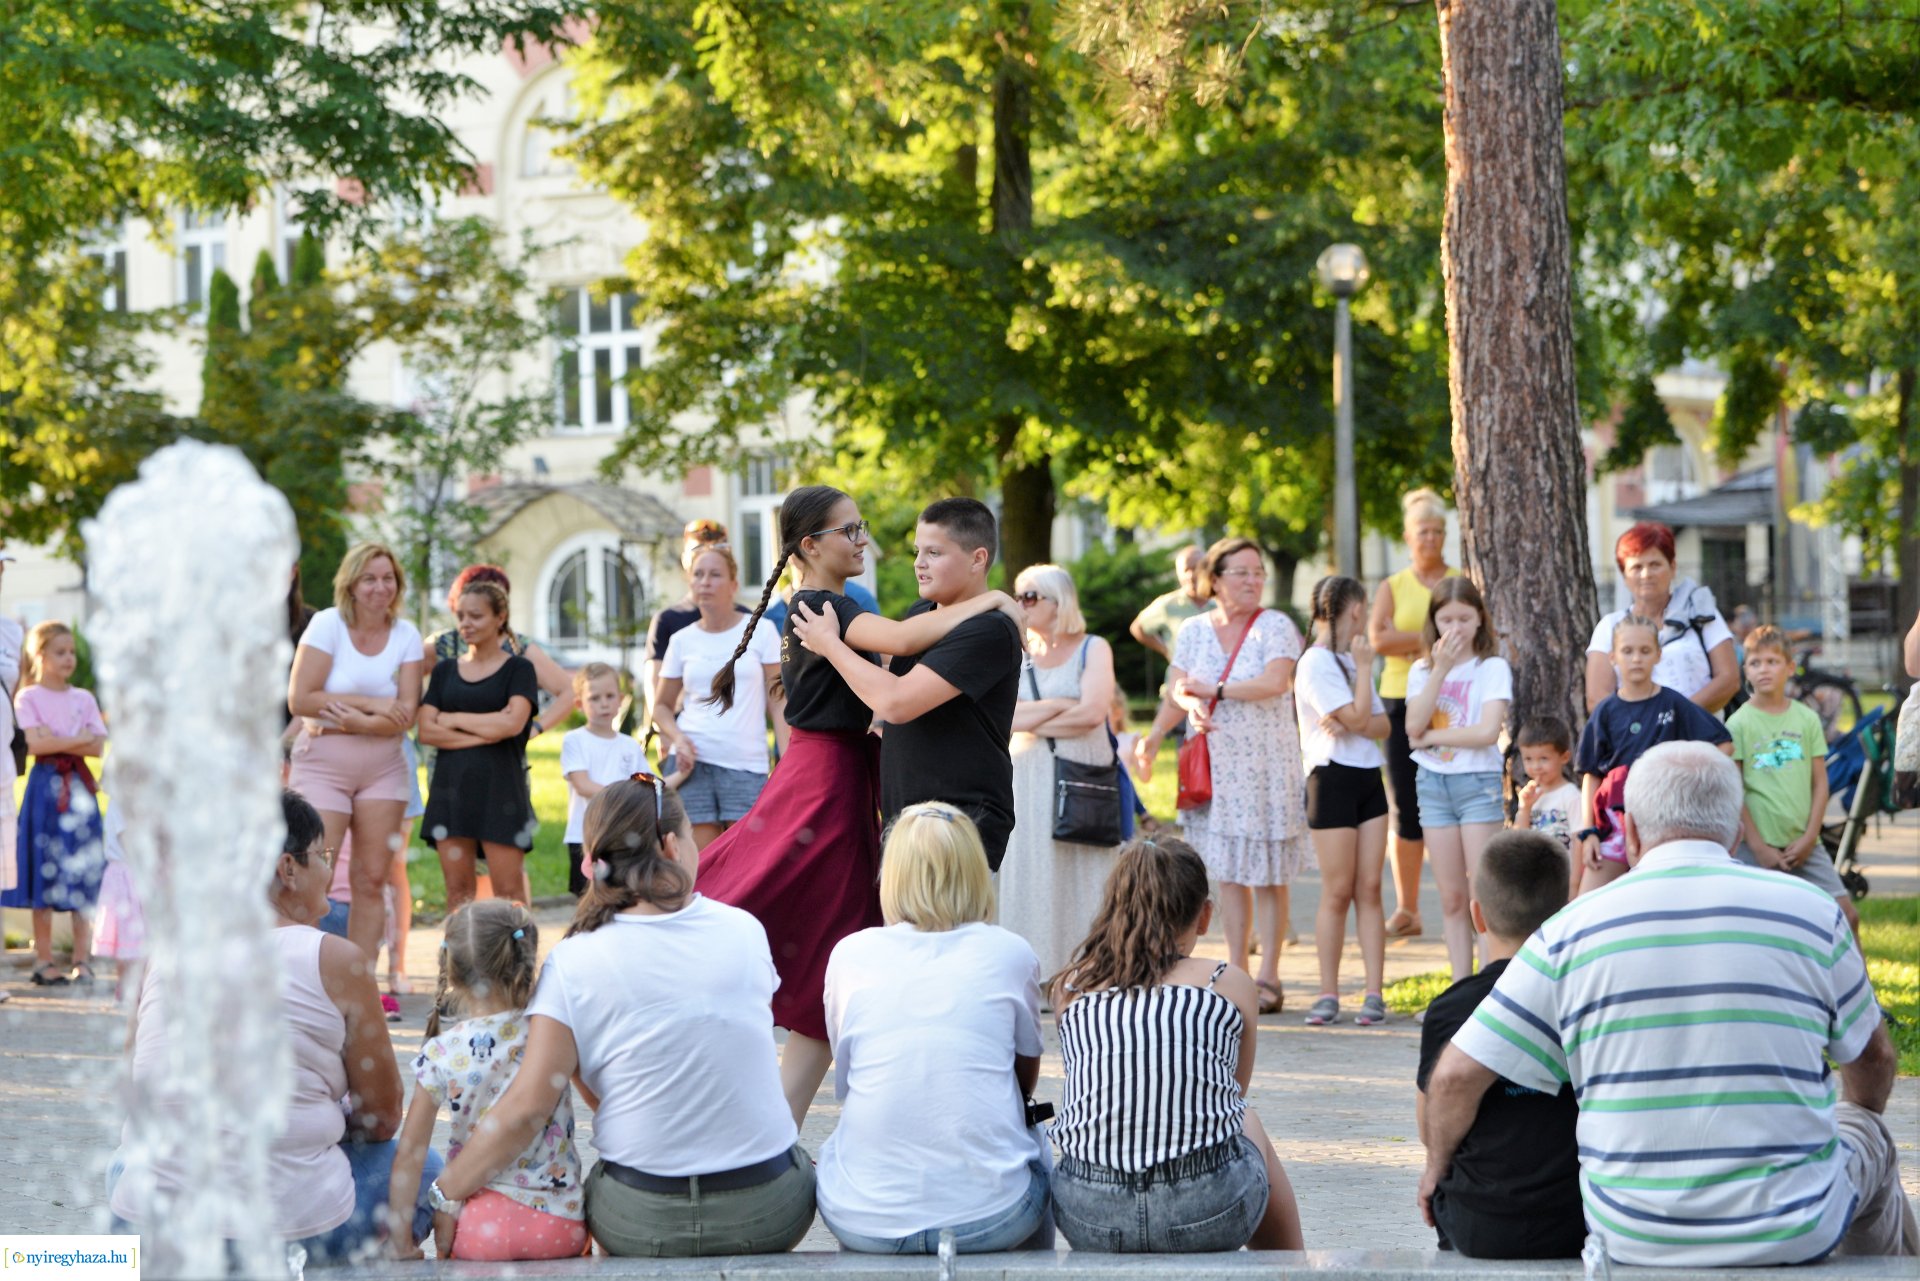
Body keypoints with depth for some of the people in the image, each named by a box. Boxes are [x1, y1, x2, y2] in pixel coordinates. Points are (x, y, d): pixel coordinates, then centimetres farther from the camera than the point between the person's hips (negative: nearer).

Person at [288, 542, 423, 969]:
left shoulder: (406, 635, 3)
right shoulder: (327, 624, -6)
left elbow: (405, 714, -3)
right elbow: (299, 700, -13)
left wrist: (353, 722, -18)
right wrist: (370, 703, -13)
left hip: (383, 766, 4)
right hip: (322, 763, -4)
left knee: (373, 880, 3)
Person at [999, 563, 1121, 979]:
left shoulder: (1092, 649, 4)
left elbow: (1093, 712, -10)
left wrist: (1030, 720, -3)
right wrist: (1060, 706, -8)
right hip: (1027, 781, 3)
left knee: (1081, 884, -3)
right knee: (1029, 880, -2)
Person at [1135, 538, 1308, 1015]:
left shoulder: (1276, 626, -4)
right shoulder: (1194, 630, 8)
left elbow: (1275, 682, -18)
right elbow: (1179, 687, 0)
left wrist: (1215, 689, -11)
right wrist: (1191, 706, -23)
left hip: (1267, 765, -4)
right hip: (1215, 767, 4)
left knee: (1267, 875, -3)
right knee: (1229, 872, 6)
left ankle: (1268, 978, 1)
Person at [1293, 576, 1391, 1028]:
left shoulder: (1350, 660, 18)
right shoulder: (1316, 663, -8)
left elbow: (1381, 724, 8)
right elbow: (1358, 717, -15)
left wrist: (1350, 722, -12)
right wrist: (1364, 666, -5)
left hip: (1369, 778, 7)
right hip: (1333, 778, -7)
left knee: (1369, 889, 2)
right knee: (1337, 892, -5)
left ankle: (1374, 993, 0)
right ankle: (1328, 994, 2)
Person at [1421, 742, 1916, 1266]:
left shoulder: (1572, 930, -5)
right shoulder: (1811, 910, -3)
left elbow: (1456, 1076, -6)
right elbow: (1873, 1061, 12)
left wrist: (1437, 1165, 15)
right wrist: (1861, 1115, 36)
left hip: (1632, 1239, 1)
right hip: (1793, 1233, 0)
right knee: (1866, 1132, 31)